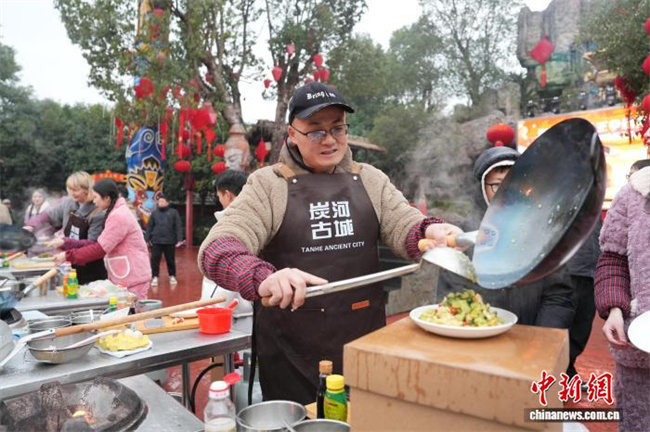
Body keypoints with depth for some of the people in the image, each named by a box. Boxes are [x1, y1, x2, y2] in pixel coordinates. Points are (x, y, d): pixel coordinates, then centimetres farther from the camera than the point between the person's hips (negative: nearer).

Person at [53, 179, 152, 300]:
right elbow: (102, 244, 13)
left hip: (133, 277, -10)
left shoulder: (118, 217, -17)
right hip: (126, 276, 10)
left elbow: (100, 249, -19)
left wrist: (68, 256, -13)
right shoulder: (117, 213, 17)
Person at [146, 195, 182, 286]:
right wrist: (147, 239, 1)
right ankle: (155, 277, 15)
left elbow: (178, 226, -3)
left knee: (171, 260, 10)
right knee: (155, 260, 2)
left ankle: (172, 276, 25)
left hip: (170, 241, -1)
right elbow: (149, 227, 8)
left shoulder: (173, 212, 1)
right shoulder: (154, 213, 9)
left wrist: (179, 239, -9)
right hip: (156, 241, 2)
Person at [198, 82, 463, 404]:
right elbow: (217, 249, -15)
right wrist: (263, 278, -36)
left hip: (366, 338, 3)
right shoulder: (268, 184, -5)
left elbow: (405, 227, -1)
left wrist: (431, 232, -25)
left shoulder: (370, 180, 7)